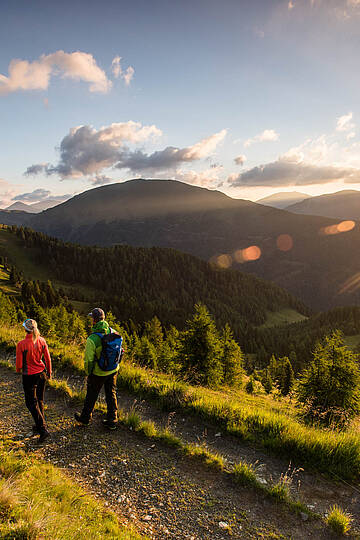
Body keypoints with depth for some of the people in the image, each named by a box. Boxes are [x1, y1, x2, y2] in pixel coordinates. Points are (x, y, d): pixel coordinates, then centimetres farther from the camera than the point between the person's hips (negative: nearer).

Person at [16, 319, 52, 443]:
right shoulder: (41, 341, -8)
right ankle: (39, 426, 33)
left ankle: (43, 429, -2)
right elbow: (47, 358, 0)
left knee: (31, 403, 6)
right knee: (39, 401, 20)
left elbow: (19, 363, -12)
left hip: (29, 376, -5)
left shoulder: (21, 344, -20)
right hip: (41, 374, 5)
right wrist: (49, 372, 14)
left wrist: (18, 370, 11)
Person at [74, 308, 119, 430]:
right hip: (113, 370, 4)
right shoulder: (112, 332, -12)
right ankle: (112, 420, 27)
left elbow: (88, 359, -20)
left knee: (91, 395, 18)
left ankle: (85, 417, 39)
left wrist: (88, 372, -1)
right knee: (111, 394, 18)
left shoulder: (92, 339, -28)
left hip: (98, 373, -4)